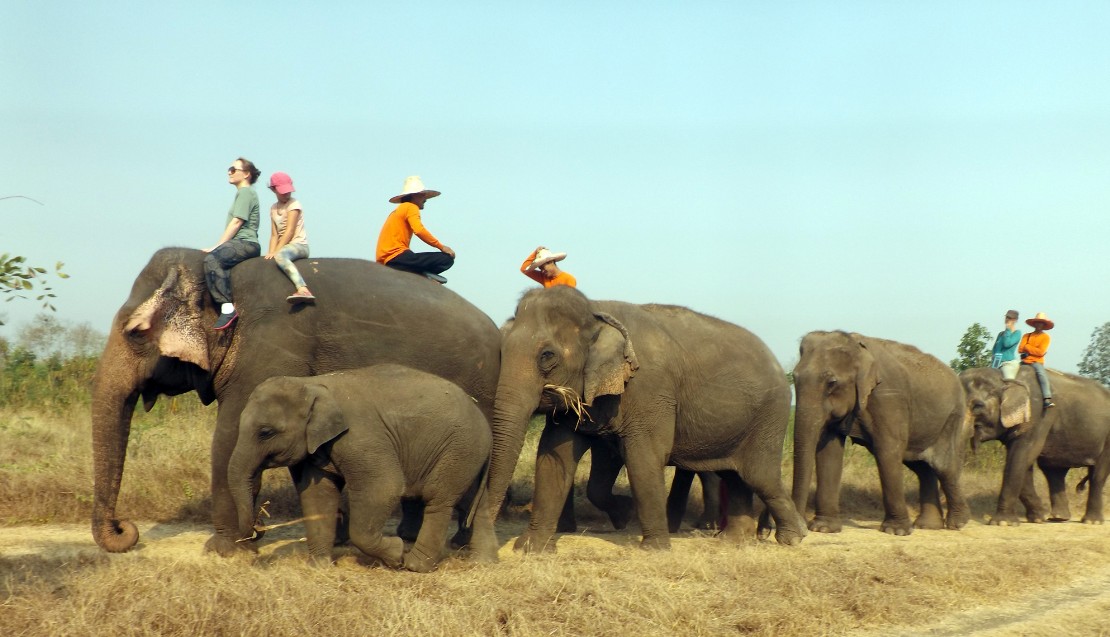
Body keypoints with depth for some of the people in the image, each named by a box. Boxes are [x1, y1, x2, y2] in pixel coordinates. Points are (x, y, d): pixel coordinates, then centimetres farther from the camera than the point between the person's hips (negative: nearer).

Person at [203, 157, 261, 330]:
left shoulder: (245, 192, -3)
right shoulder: (242, 193, 28)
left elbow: (237, 222, -12)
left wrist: (217, 246, -13)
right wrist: (219, 246, 21)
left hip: (246, 243, -10)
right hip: (238, 244, 10)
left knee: (213, 259, -31)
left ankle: (227, 307, -37)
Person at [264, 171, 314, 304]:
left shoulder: (294, 204, -2)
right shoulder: (274, 208, 17)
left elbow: (290, 231, -11)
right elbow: (274, 235, 11)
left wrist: (275, 251, -17)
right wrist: (271, 252, -6)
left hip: (299, 244, -8)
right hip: (284, 247, 8)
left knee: (280, 255, -38)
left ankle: (303, 290, -57)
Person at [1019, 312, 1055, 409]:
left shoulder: (1045, 337, 4)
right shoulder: (1027, 336, 15)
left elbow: (1041, 352, -9)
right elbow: (1020, 349, 2)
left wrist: (1027, 347, -3)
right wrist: (1033, 350, -8)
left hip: (1037, 362, -5)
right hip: (1025, 361, 5)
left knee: (1041, 373, -32)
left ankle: (1047, 399, -42)